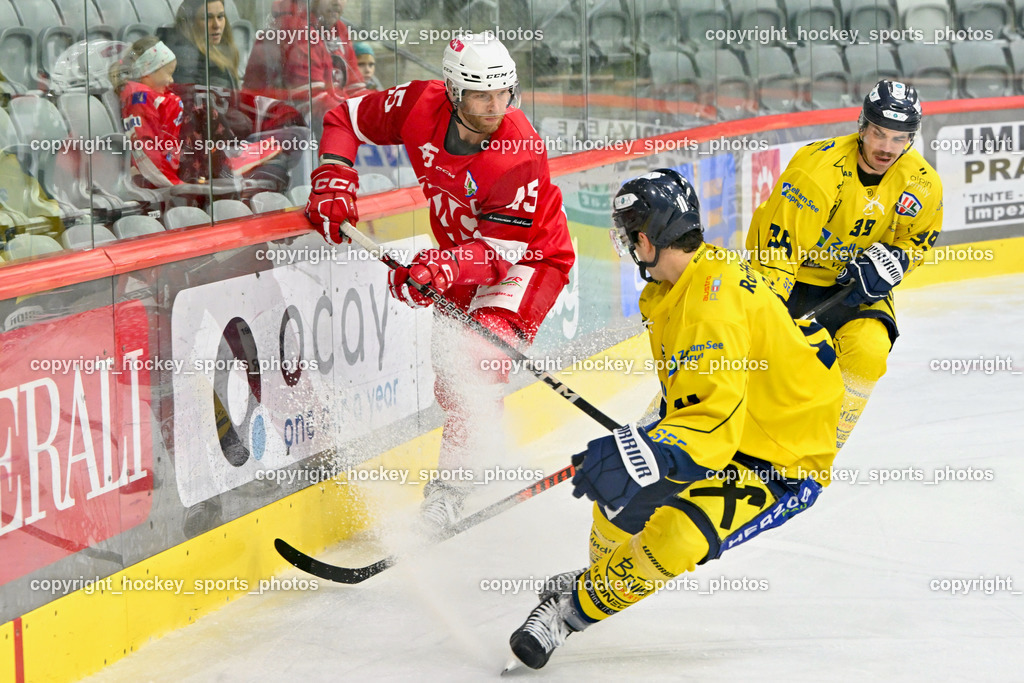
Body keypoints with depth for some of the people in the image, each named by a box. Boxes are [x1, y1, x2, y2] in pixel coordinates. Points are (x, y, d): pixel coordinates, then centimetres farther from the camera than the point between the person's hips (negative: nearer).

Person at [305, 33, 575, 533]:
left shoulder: (521, 153, -33)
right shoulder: (420, 107, -20)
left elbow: (503, 252, -33)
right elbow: (345, 120, -4)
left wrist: (446, 266, -50)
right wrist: (333, 182, -17)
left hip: (529, 257, -7)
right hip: (463, 254, 7)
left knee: (478, 358, -25)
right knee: (448, 366, 11)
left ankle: (452, 485, -25)